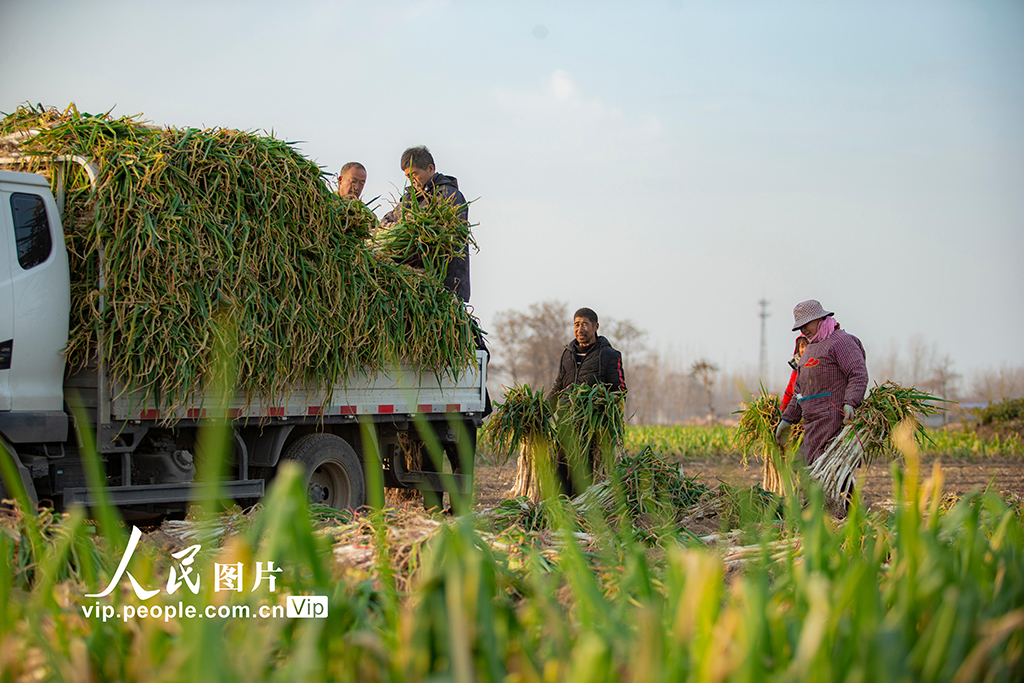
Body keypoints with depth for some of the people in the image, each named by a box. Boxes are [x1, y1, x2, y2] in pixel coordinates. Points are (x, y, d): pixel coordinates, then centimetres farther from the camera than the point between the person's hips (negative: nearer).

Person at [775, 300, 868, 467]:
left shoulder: (841, 341, -4)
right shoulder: (810, 350, 25)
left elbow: (859, 374, -14)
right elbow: (801, 390, 29)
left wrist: (850, 403, -28)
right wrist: (788, 419, 24)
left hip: (834, 418, -9)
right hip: (813, 425, 9)